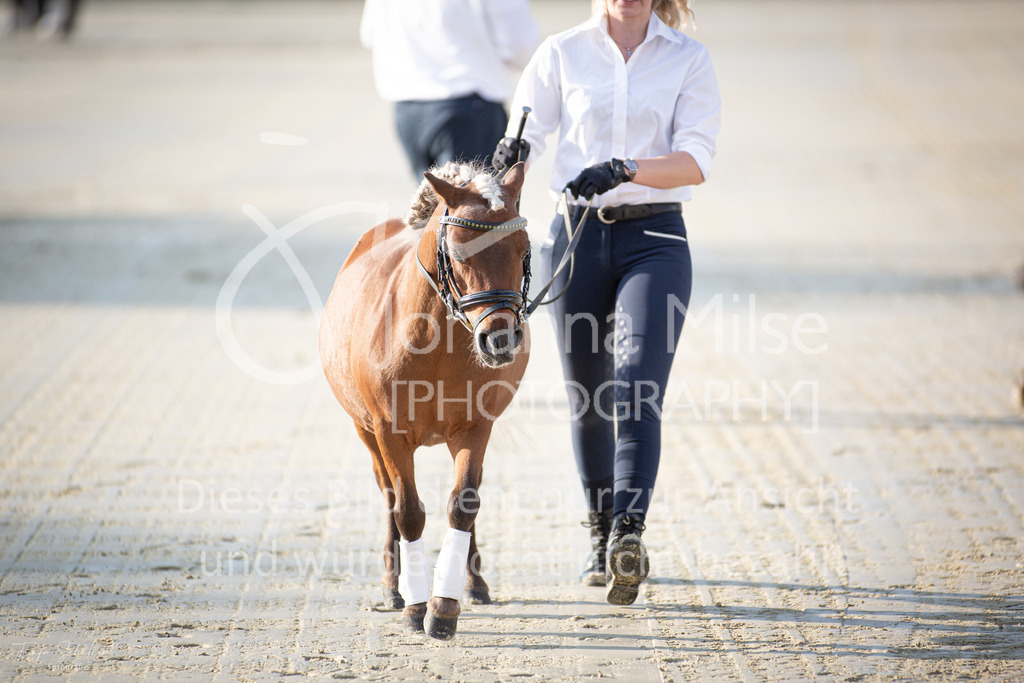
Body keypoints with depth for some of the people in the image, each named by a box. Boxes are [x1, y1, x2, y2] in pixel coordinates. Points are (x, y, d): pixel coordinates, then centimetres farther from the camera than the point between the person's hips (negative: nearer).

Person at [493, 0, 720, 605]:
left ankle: (630, 533, -29)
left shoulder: (689, 59, 1)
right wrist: (512, 152, -25)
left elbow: (695, 161, -8)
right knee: (587, 395, 10)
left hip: (654, 239, -2)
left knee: (638, 387, -18)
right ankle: (603, 537, 27)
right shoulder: (561, 54, 5)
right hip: (577, 235, 2)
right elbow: (525, 131, 0)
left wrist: (624, 170, -24)